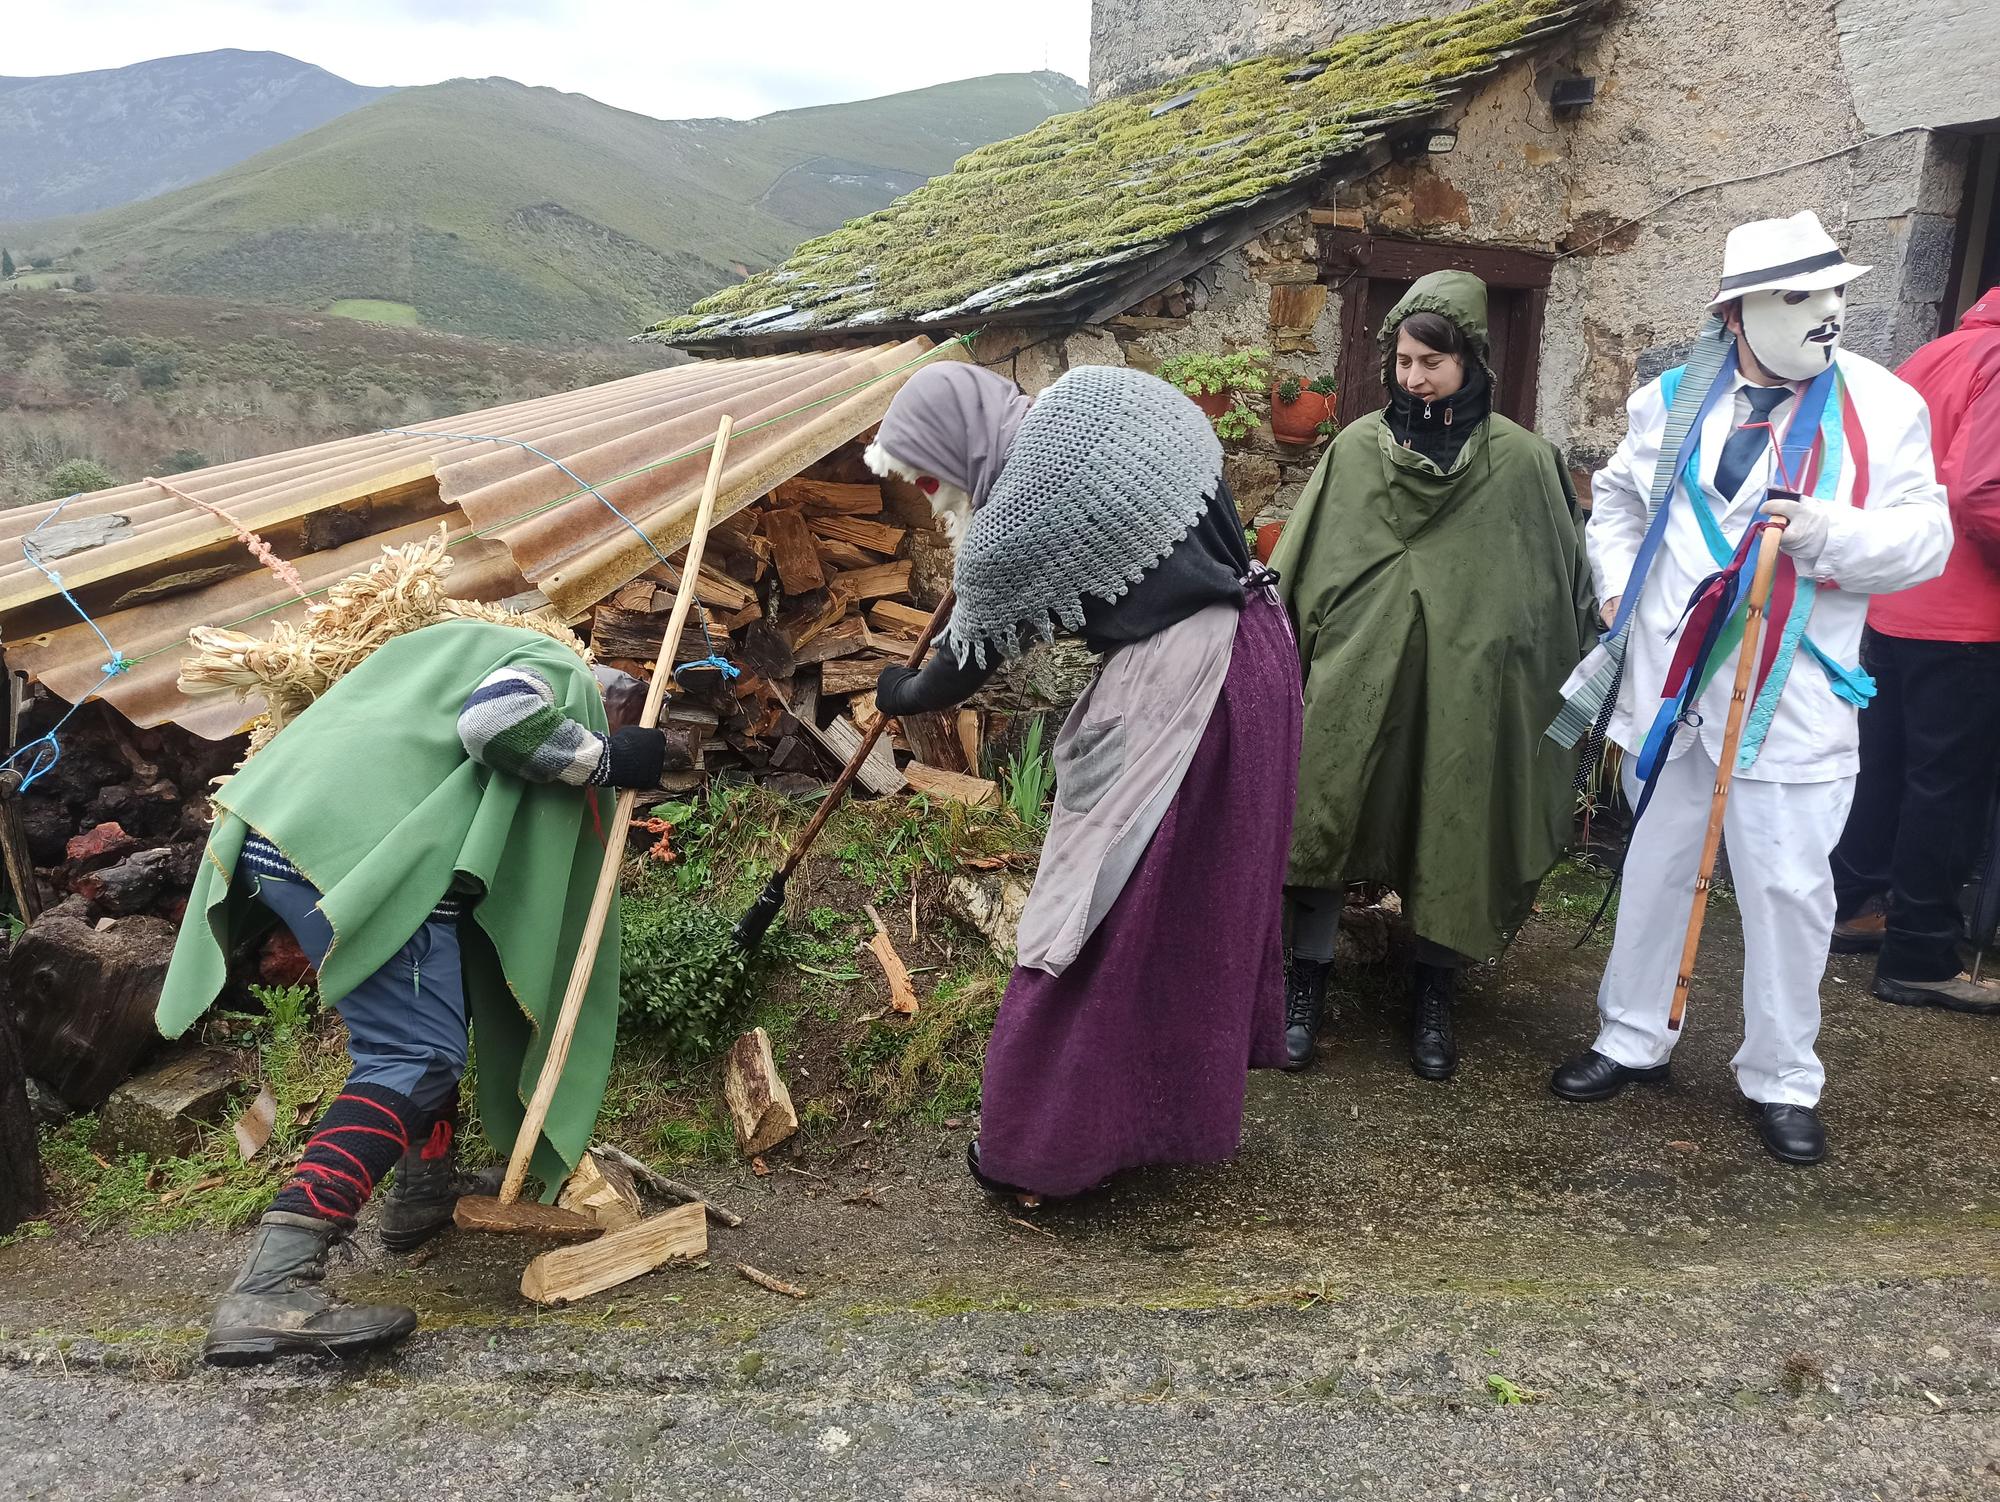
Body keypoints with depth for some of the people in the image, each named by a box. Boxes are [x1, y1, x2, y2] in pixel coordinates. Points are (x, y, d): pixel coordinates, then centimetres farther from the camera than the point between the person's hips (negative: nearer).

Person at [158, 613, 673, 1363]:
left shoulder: (461, 649, 35)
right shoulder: (560, 670, 8)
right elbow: (497, 717, -16)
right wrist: (607, 758, -2)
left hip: (279, 820, 11)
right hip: (356, 848, -10)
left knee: (418, 1023, 27)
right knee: (415, 1059, -13)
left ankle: (424, 1191, 34)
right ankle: (270, 1287, -24)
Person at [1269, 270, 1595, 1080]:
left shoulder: (1522, 461, -1)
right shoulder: (1356, 448, 3)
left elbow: (1559, 585, 4)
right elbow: (1299, 564, 5)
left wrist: (1569, 695, 6)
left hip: (1466, 688, 0)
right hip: (1355, 679, 1)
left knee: (1452, 836, 7)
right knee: (1329, 819, 2)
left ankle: (1433, 996, 25)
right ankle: (1307, 981, 18)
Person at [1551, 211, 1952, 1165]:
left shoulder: (1883, 406, -3)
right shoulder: (1674, 398, 4)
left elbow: (1925, 541, -5)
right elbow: (1618, 498, 20)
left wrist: (1828, 533, -22)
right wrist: (1617, 589, 8)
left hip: (1791, 693, -2)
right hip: (1671, 680, 3)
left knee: (1788, 886, 2)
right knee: (1657, 865, 13)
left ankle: (1781, 1079, 20)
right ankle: (1633, 1039, 30)